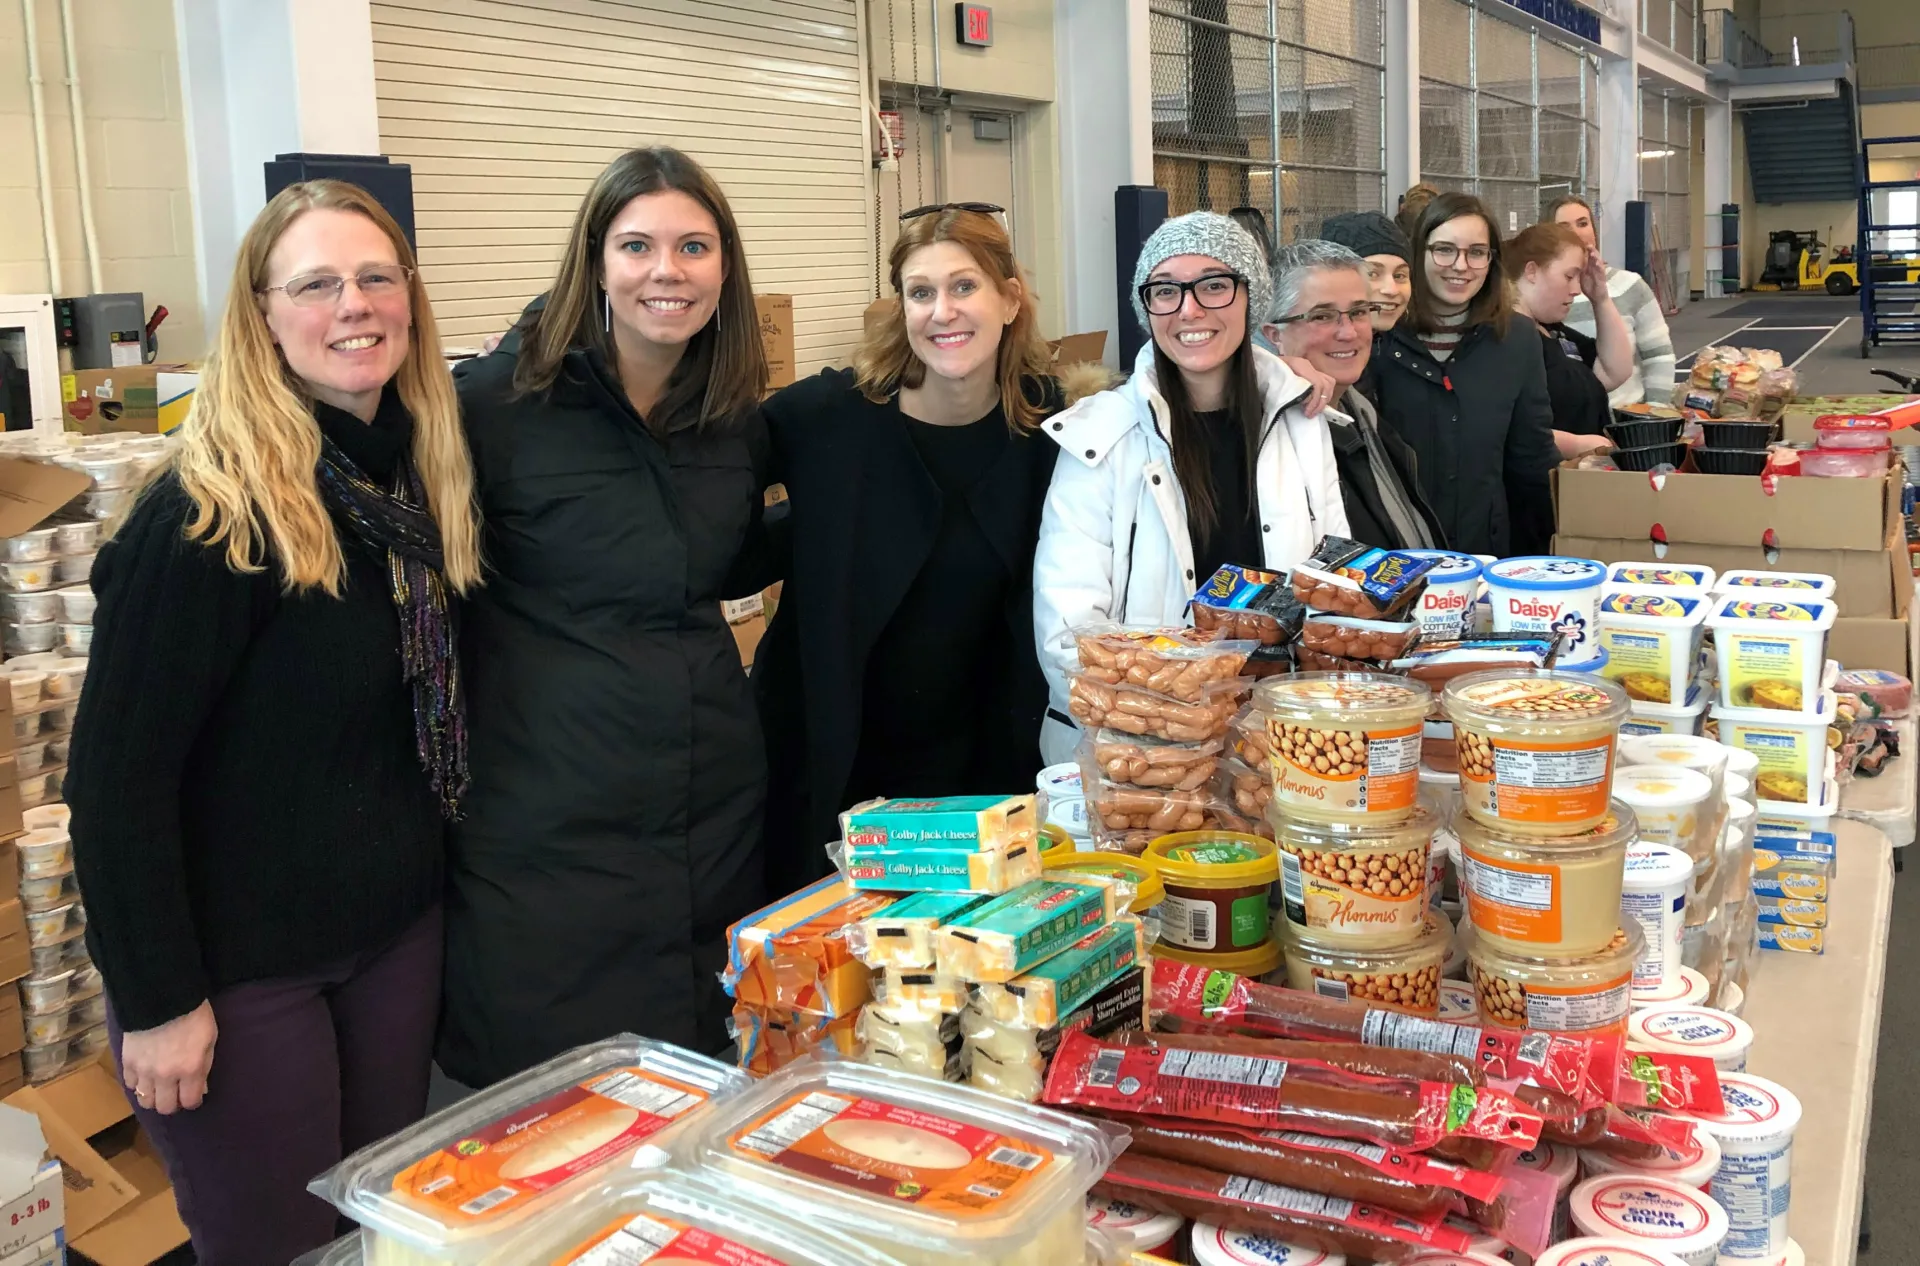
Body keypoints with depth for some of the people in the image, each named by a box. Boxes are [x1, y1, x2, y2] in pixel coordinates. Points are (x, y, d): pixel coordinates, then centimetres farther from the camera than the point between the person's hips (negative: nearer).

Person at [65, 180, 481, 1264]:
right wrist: (158, 1000, -16)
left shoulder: (420, 474, 1)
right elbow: (119, 774, -18)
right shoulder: (212, 514, -20)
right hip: (241, 961, -6)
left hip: (400, 929, 6)